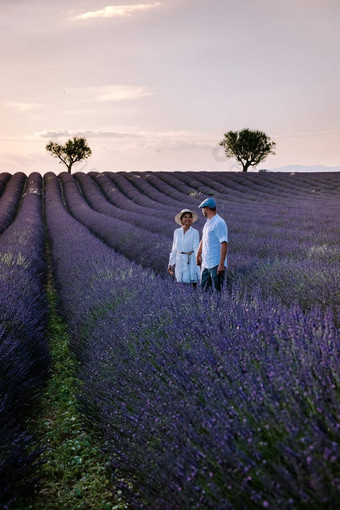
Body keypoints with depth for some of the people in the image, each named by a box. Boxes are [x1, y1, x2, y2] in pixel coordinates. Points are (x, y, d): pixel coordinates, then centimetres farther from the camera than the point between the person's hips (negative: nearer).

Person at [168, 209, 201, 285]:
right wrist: (171, 263, 12)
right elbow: (174, 249, 13)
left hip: (190, 261, -3)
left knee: (192, 283, -5)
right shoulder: (176, 232, 7)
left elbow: (196, 247, -9)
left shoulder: (195, 232, -3)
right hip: (179, 261, 3)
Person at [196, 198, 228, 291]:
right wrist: (198, 255, 29)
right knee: (203, 289, 10)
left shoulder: (219, 223, -15)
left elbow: (224, 244, -20)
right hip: (205, 264, 9)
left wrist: (221, 264, -24)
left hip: (216, 265, -9)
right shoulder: (208, 222, 15)